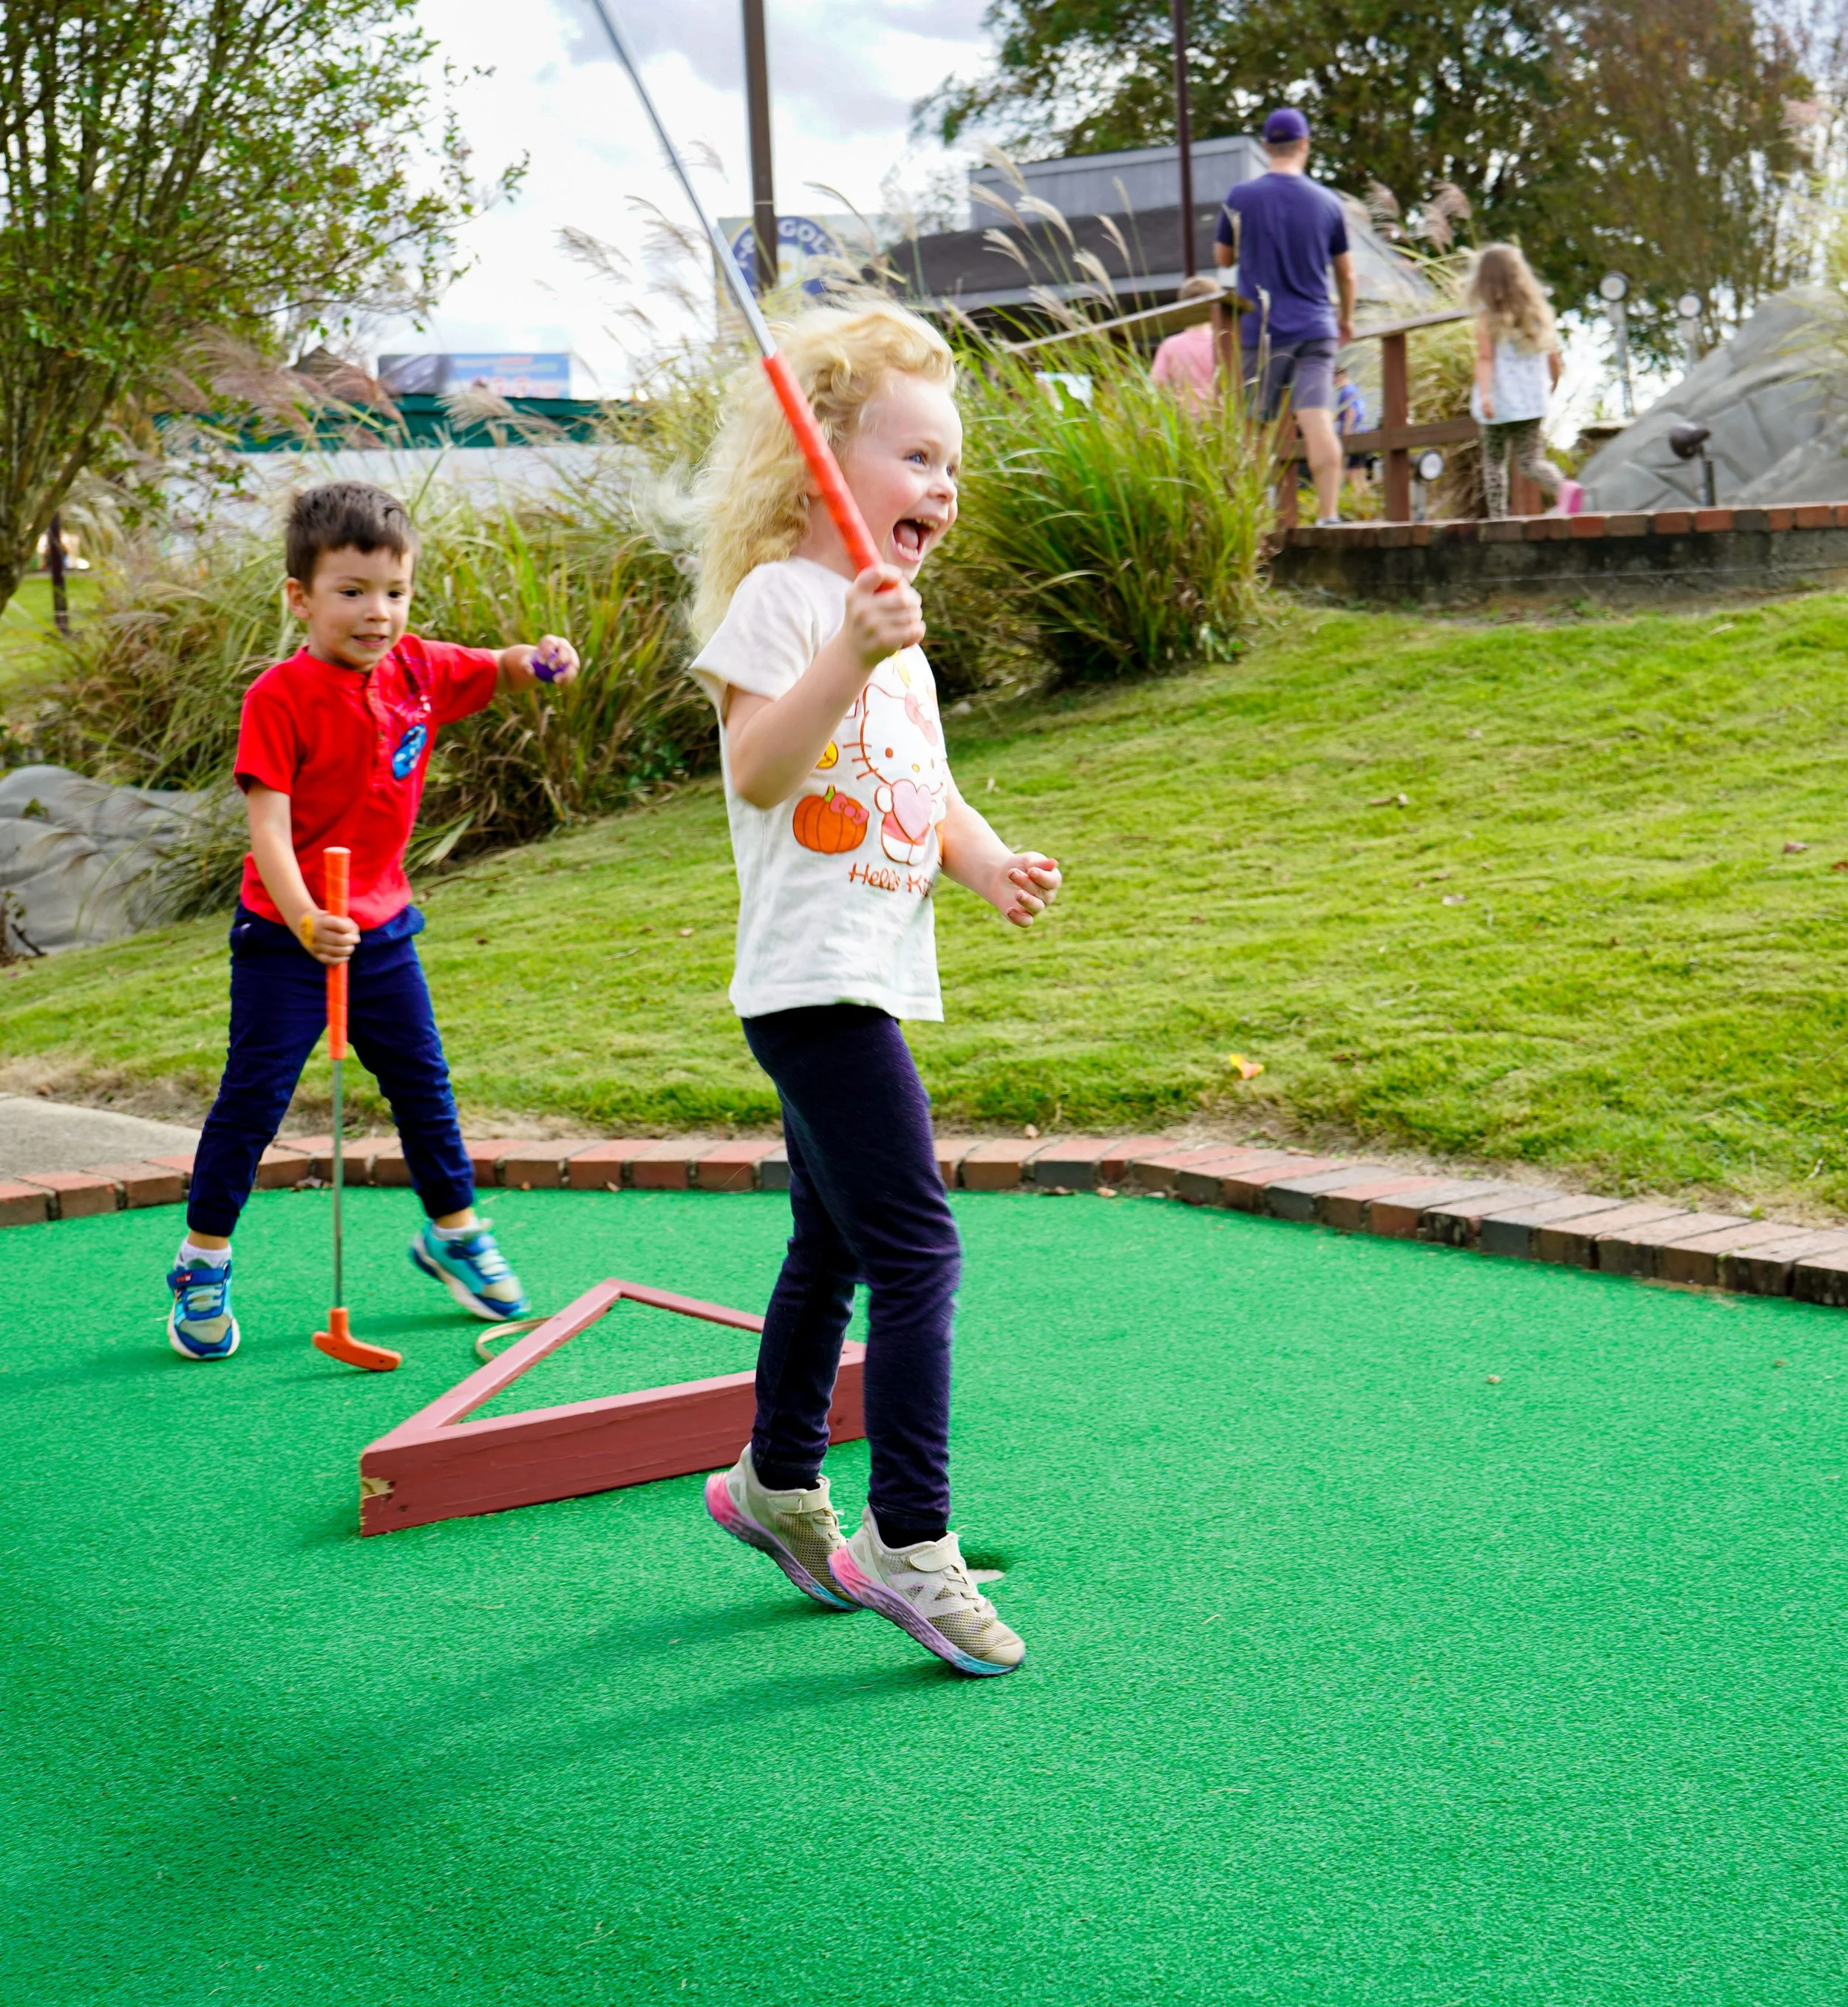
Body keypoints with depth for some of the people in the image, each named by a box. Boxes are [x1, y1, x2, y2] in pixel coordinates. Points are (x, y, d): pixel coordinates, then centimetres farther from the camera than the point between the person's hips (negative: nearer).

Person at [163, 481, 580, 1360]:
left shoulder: (418, 669, -2)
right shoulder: (280, 696, -19)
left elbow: (497, 671, 14)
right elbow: (267, 825, -25)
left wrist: (537, 658, -11)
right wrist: (304, 920, -39)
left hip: (380, 923, 5)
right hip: (286, 934, -5)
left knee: (423, 1081, 15)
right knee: (254, 1095, 0)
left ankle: (453, 1232, 33)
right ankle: (202, 1264, 14)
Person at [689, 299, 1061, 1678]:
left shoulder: (897, 624, 18)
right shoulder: (781, 597, -11)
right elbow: (758, 769, -23)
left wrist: (987, 860, 4)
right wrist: (849, 658, -35)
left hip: (875, 980, 10)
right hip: (814, 979, -10)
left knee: (836, 1246, 19)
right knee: (917, 1251, -13)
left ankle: (778, 1485, 35)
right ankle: (909, 1547, -7)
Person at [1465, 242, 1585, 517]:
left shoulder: (1488, 318, -6)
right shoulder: (1539, 312, 7)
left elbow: (1485, 359, -17)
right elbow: (1552, 354, 13)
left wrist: (1485, 395, -25)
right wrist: (1554, 382, 29)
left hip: (1500, 402, -4)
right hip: (1531, 401, 4)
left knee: (1493, 461, 8)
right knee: (1530, 459, 4)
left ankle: (1497, 518, 7)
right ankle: (1563, 488, -23)